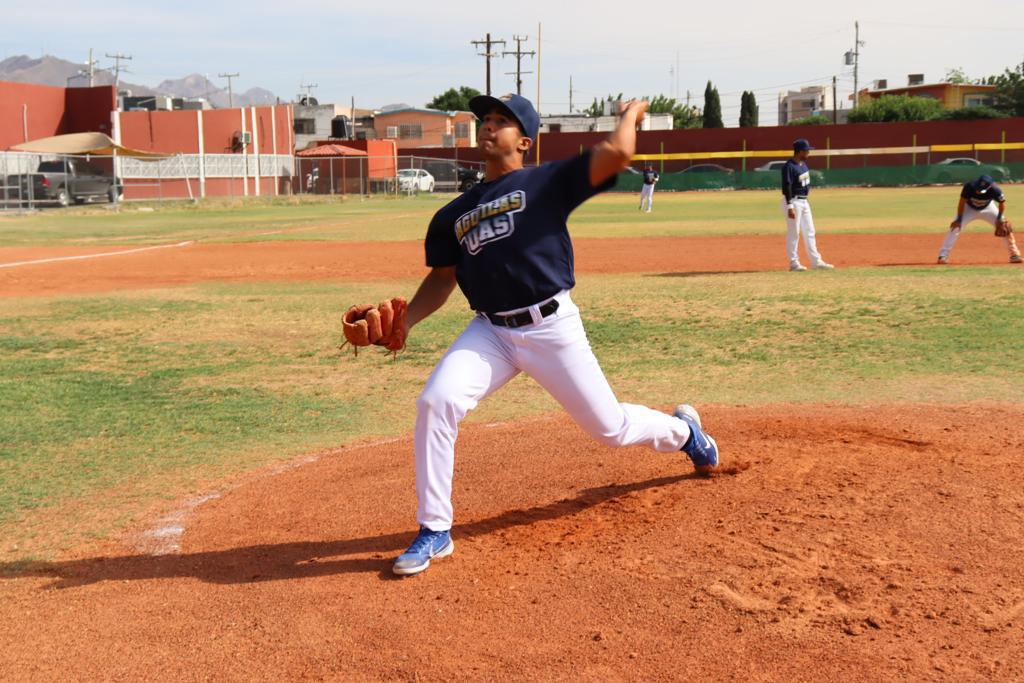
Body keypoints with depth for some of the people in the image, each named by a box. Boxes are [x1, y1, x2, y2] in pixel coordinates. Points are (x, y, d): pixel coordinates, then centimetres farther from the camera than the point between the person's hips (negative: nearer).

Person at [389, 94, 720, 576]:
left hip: (552, 327, -3)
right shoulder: (455, 213, 14)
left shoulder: (546, 182, -2)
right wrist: (403, 321, -2)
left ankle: (681, 430, 44)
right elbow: (442, 278, 14)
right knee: (435, 403, -21)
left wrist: (631, 114, 5)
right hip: (490, 332, 4)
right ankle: (434, 531, -7)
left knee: (609, 428, 8)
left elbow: (616, 153, -15)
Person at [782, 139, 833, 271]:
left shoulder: (803, 164, 8)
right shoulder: (789, 167, -19)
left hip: (804, 201, 9)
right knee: (793, 233, -3)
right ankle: (794, 263, 5)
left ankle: (816, 261, 16)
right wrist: (790, 207, -26)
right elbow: (786, 187, -22)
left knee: (809, 232, 11)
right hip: (794, 202, -9)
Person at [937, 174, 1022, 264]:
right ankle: (943, 255, -14)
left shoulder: (994, 190, -34)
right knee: (955, 227, -18)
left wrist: (999, 218, -20)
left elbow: (1002, 203, -15)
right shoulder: (969, 186, -36)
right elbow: (962, 202, -22)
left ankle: (1014, 254, 8)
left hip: (988, 209, 1)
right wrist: (959, 219, -23)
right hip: (969, 208, -1)